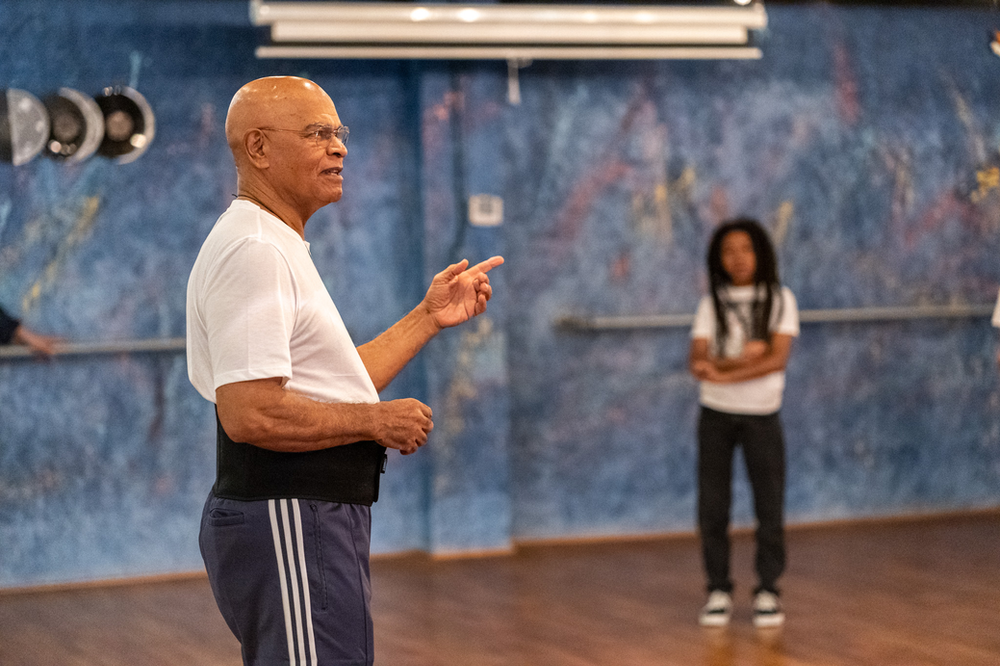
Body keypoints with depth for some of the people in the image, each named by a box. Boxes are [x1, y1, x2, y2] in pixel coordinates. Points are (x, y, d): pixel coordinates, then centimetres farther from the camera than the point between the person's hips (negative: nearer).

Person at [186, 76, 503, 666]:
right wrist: (378, 421, -15)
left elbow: (329, 388, 21)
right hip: (286, 527, -11)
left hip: (310, 523, 11)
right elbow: (250, 412, -25)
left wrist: (429, 317, 19)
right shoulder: (251, 251, -15)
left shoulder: (278, 249, 20)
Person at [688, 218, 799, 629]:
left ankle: (767, 591, 9)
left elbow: (778, 358, -12)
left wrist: (723, 373, -19)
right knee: (712, 507, 1)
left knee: (769, 506, -2)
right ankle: (718, 591, 11)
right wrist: (744, 357, -19)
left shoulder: (779, 300, 1)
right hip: (715, 414, 1)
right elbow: (698, 362, -5)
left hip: (761, 414, -1)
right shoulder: (712, 304, 5)